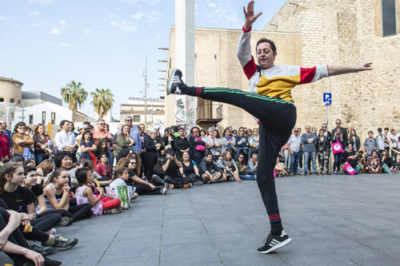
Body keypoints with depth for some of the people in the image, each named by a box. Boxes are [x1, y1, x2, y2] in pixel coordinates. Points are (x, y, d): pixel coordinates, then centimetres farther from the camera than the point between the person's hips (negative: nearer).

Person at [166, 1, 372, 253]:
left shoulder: (288, 71, 17)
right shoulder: (254, 72, 27)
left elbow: (323, 71, 19)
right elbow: (242, 52, 13)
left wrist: (354, 69, 17)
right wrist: (248, 25, 0)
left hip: (283, 113, -6)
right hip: (270, 126, 6)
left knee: (234, 95, -15)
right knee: (263, 177, -3)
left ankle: (183, 87, -10)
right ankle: (278, 233, -1)